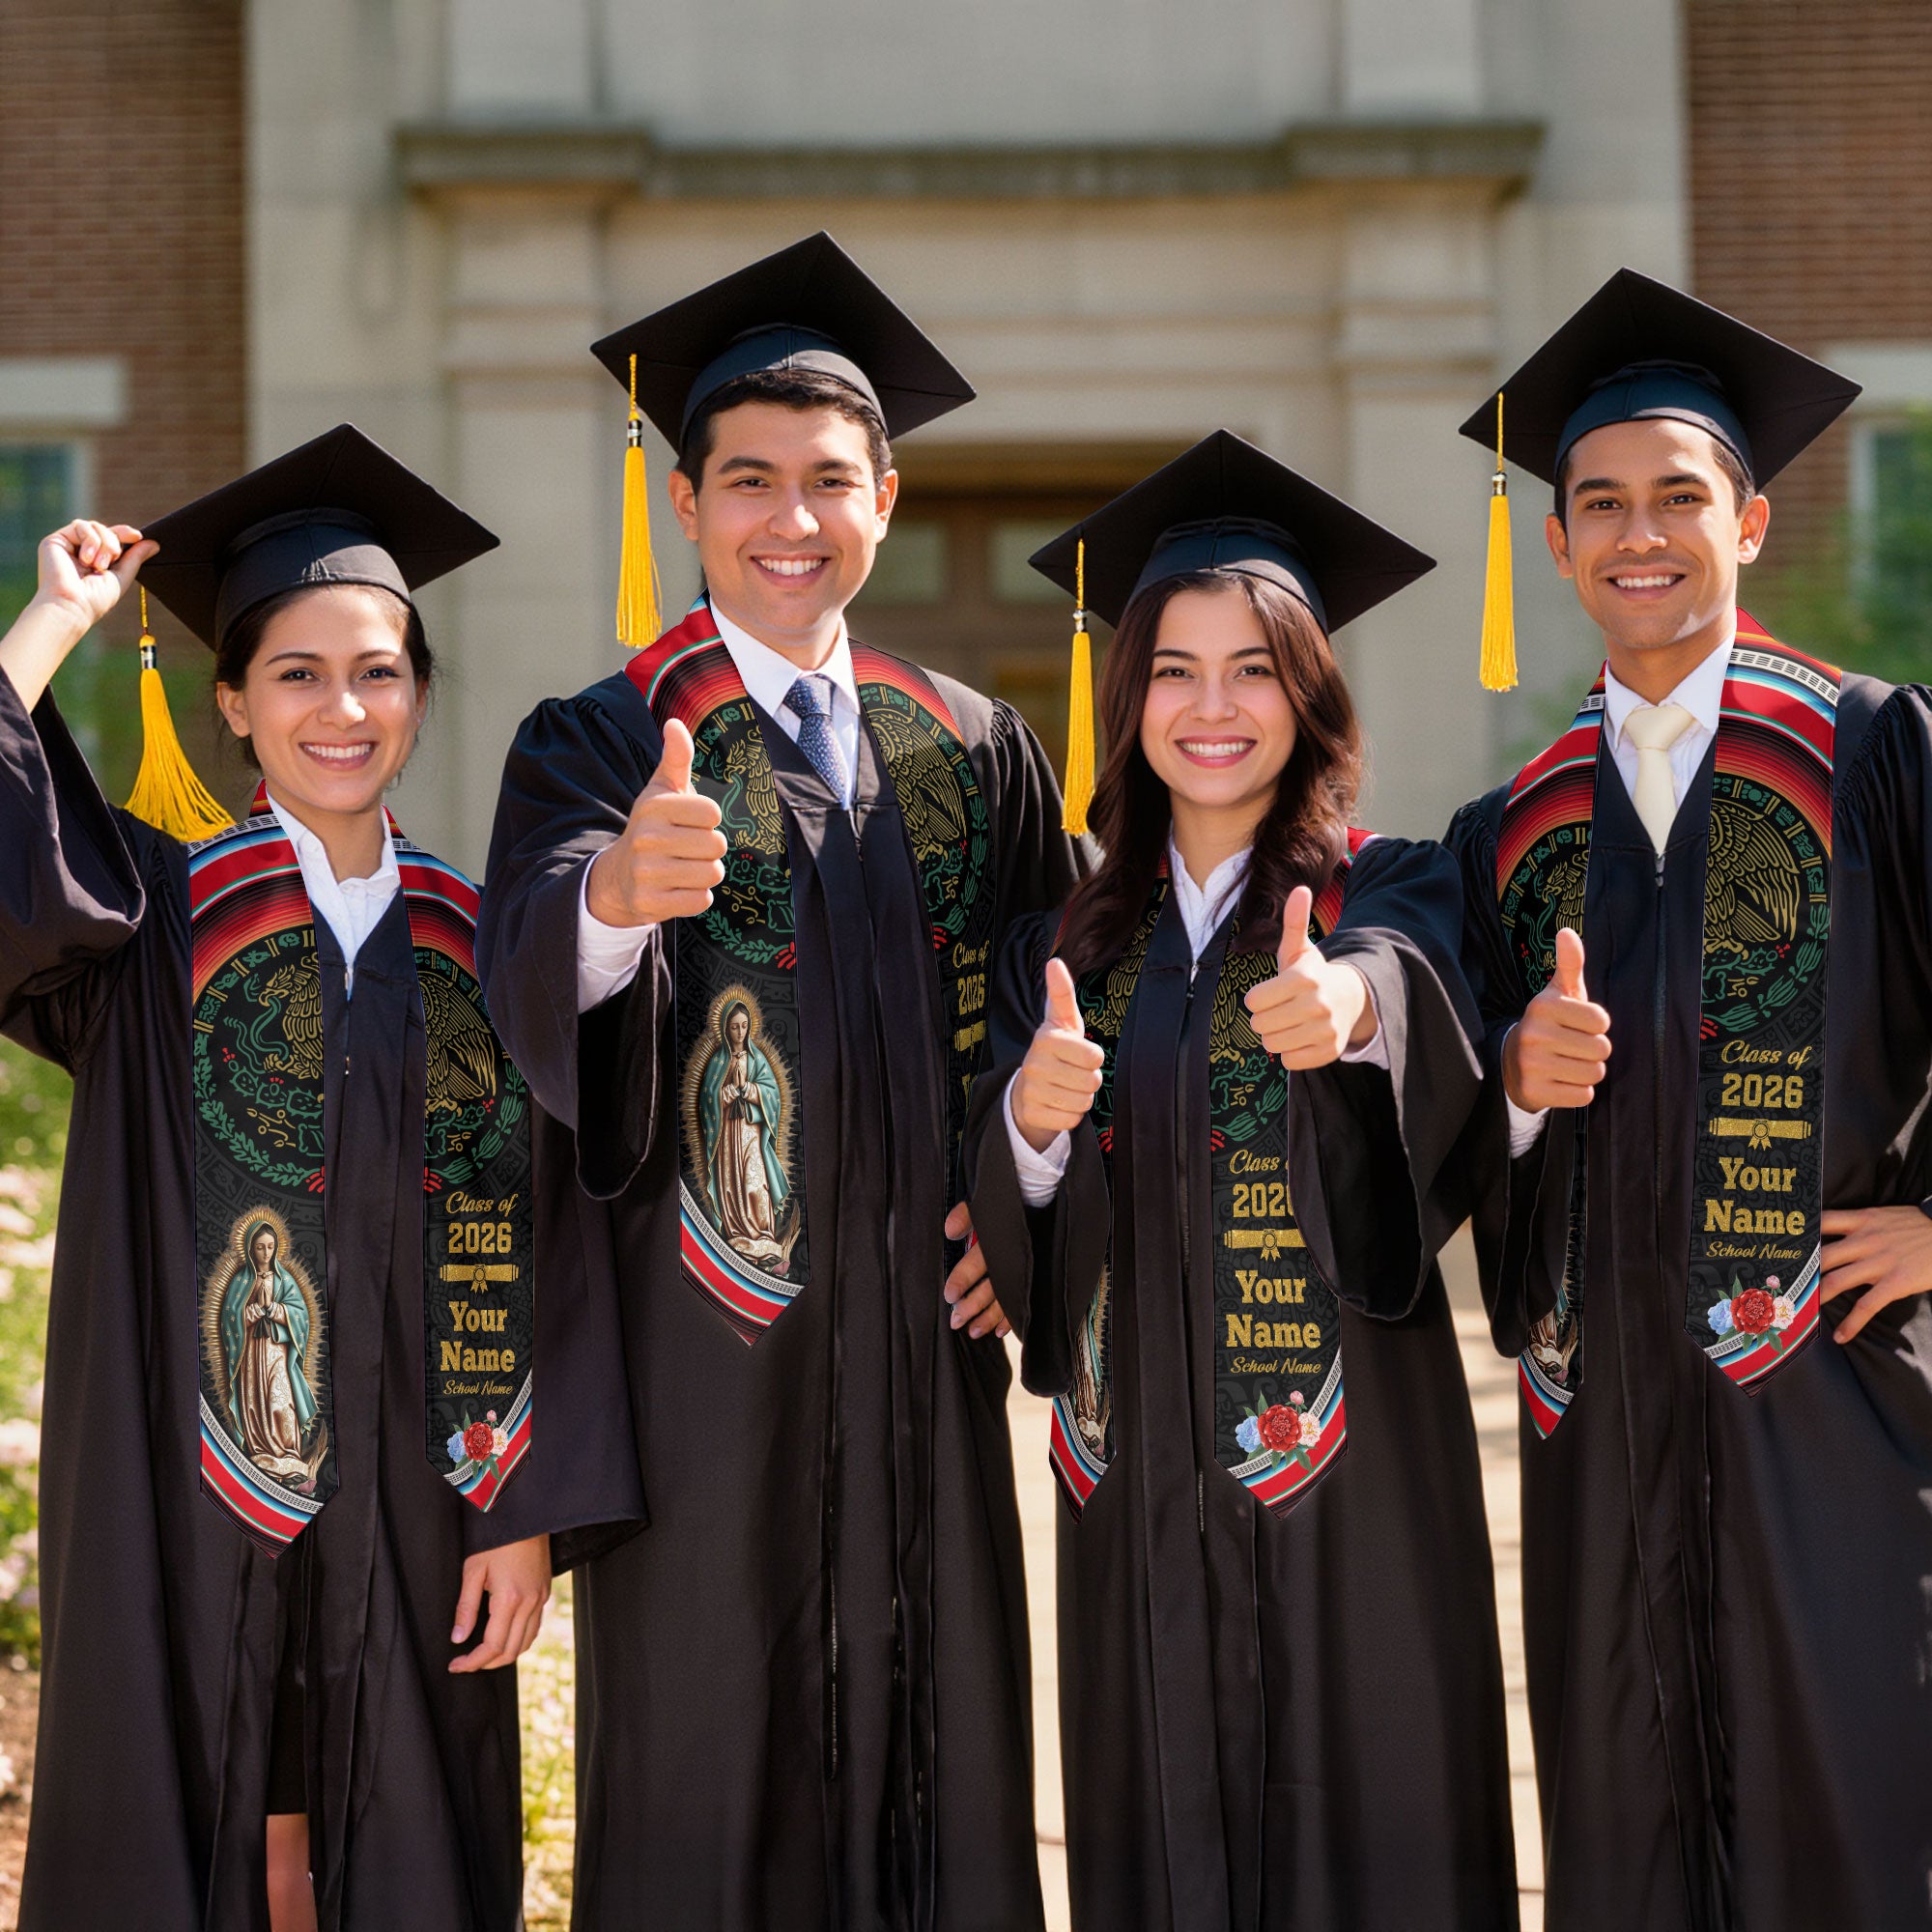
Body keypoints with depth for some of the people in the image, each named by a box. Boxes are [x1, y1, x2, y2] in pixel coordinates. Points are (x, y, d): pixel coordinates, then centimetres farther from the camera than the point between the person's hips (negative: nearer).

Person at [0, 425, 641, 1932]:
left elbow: (535, 1245, 3)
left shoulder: (478, 946, 5)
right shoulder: (151, 914, 0)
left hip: (410, 1518, 2)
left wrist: (528, 1513, -3)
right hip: (185, 1512, -2)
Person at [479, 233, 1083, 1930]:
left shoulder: (977, 753, 9)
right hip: (705, 1350, -3)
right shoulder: (599, 747, -3)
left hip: (924, 1344, 4)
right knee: (707, 1784, 2)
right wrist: (615, 890, -44)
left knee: (938, 1760, 8)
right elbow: (535, 975, -22)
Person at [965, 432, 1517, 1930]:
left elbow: (1414, 983, -24)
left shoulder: (1391, 894, 0)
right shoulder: (1071, 945, 10)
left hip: (1348, 1462, -3)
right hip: (1138, 1476, 3)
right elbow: (1006, 1231, 3)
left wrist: (1351, 1002, -47)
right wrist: (1031, 1123, -18)